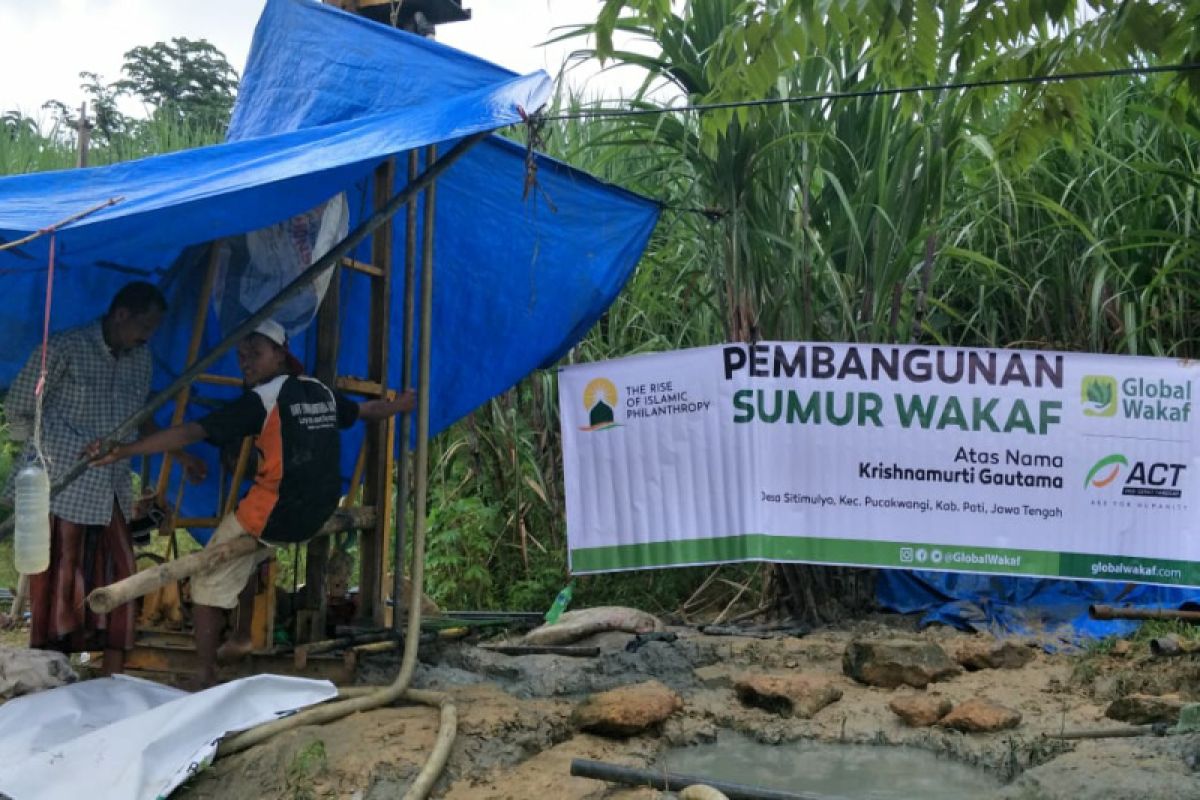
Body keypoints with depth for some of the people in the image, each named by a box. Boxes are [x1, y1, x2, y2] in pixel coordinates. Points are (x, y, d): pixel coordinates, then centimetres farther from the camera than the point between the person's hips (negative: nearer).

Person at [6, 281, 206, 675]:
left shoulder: (140, 359, 9)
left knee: (118, 579, 5)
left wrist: (182, 455, 18)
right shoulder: (65, 348, -10)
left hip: (110, 490, 6)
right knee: (60, 582, -2)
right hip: (62, 488, -6)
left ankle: (112, 680, 14)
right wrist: (46, 451, -1)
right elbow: (18, 409, -4)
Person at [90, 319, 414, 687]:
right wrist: (408, 401, 49)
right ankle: (242, 637, 37)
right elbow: (371, 410, 29)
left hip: (271, 516, -7)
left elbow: (190, 432, -16)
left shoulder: (260, 399, -8)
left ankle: (206, 679, 11)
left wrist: (123, 451, -18)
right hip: (316, 516, 7)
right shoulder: (321, 392, 11)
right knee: (249, 549, 36)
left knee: (208, 584, 10)